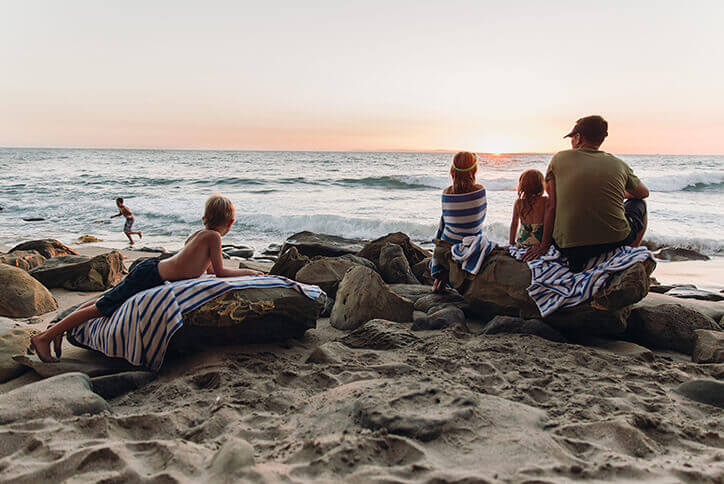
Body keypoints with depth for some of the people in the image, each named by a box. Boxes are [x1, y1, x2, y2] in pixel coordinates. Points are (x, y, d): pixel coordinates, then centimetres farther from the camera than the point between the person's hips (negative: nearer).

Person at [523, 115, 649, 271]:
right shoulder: (619, 165, 9)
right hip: (616, 241, 0)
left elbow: (551, 206, 2)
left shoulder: (559, 159, 5)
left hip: (570, 249, 0)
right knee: (639, 203, 31)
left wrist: (544, 244, 8)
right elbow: (644, 193, 27)